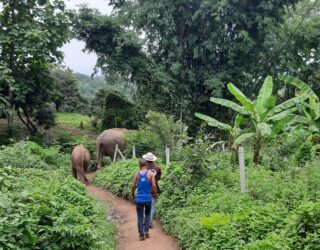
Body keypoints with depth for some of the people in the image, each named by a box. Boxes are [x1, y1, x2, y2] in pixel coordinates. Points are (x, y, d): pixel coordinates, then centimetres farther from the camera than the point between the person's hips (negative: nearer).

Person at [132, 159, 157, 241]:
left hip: (139, 199, 0)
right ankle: (146, 230, 10)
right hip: (148, 198, 0)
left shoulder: (136, 174, -2)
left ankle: (141, 235, 7)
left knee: (140, 217, 8)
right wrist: (155, 193, 10)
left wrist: (133, 194, 15)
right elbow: (154, 186, -8)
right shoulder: (150, 174, -4)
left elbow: (133, 186, -2)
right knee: (147, 214, 21)